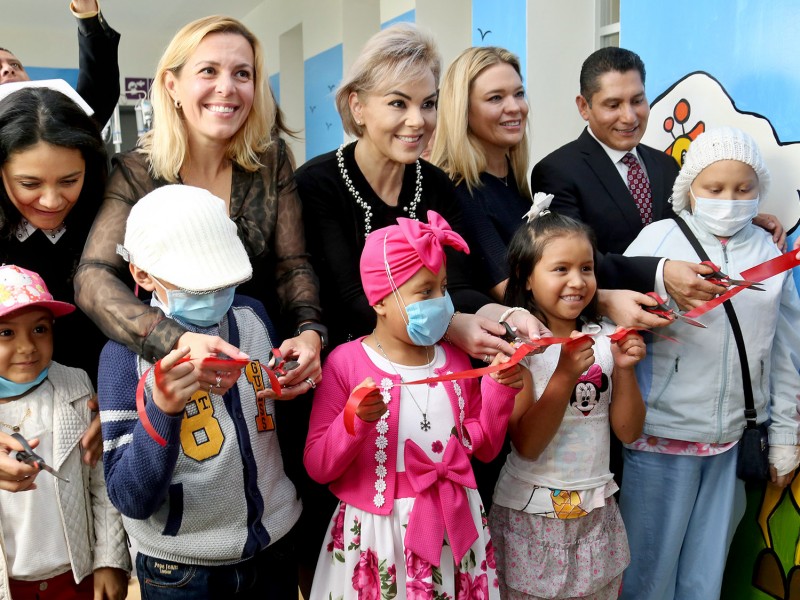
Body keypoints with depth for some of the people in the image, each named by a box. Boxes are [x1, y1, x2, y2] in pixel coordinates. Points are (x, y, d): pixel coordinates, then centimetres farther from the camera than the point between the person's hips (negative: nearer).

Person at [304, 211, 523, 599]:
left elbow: (483, 446, 6)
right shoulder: (346, 363, -12)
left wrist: (499, 391, -7)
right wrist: (354, 421, -28)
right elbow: (317, 467, -12)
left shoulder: (455, 360, 2)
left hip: (454, 527, 4)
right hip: (377, 534, -3)